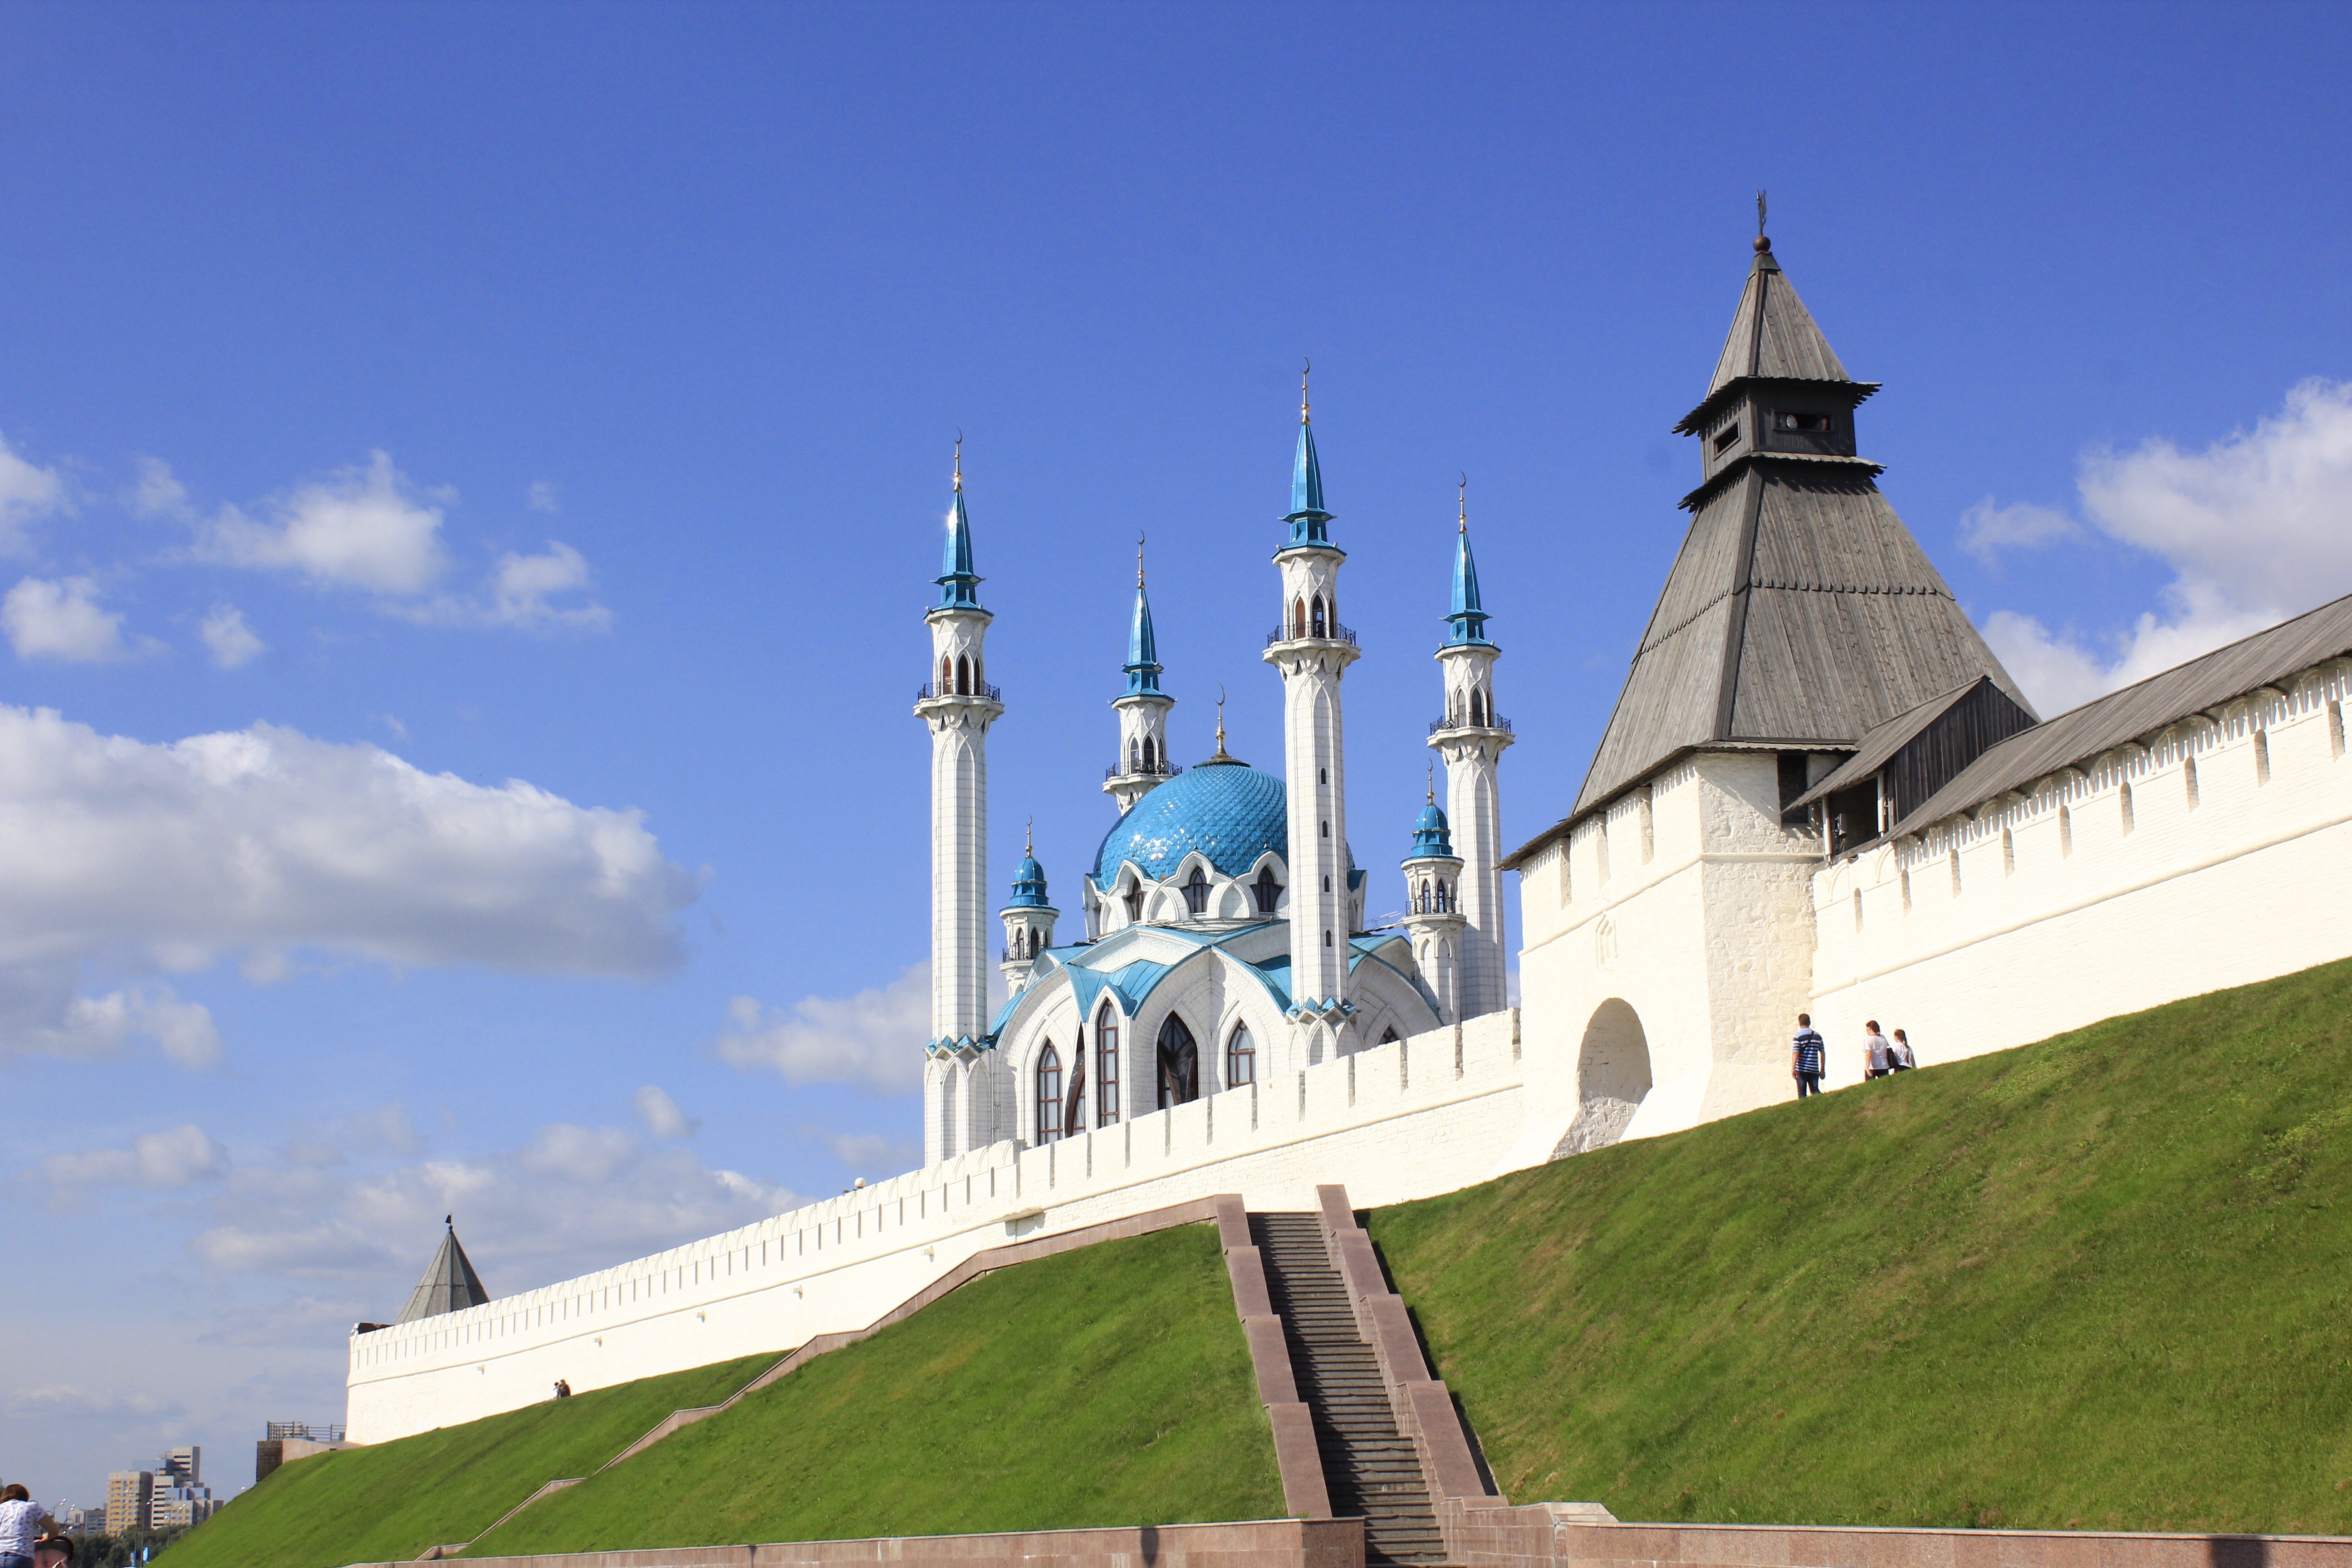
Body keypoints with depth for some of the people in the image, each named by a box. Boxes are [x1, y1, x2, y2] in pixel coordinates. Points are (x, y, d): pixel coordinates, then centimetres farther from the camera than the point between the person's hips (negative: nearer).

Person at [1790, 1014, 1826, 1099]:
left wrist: (1793, 1069, -14)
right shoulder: (1817, 1036, 9)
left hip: (1802, 1069, -3)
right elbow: (1823, 1053, 11)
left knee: (1802, 1093, 0)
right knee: (1815, 1091, 6)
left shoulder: (1798, 1036, -5)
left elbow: (1796, 1053, -13)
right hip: (1814, 1069, 3)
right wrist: (1822, 1070, 16)